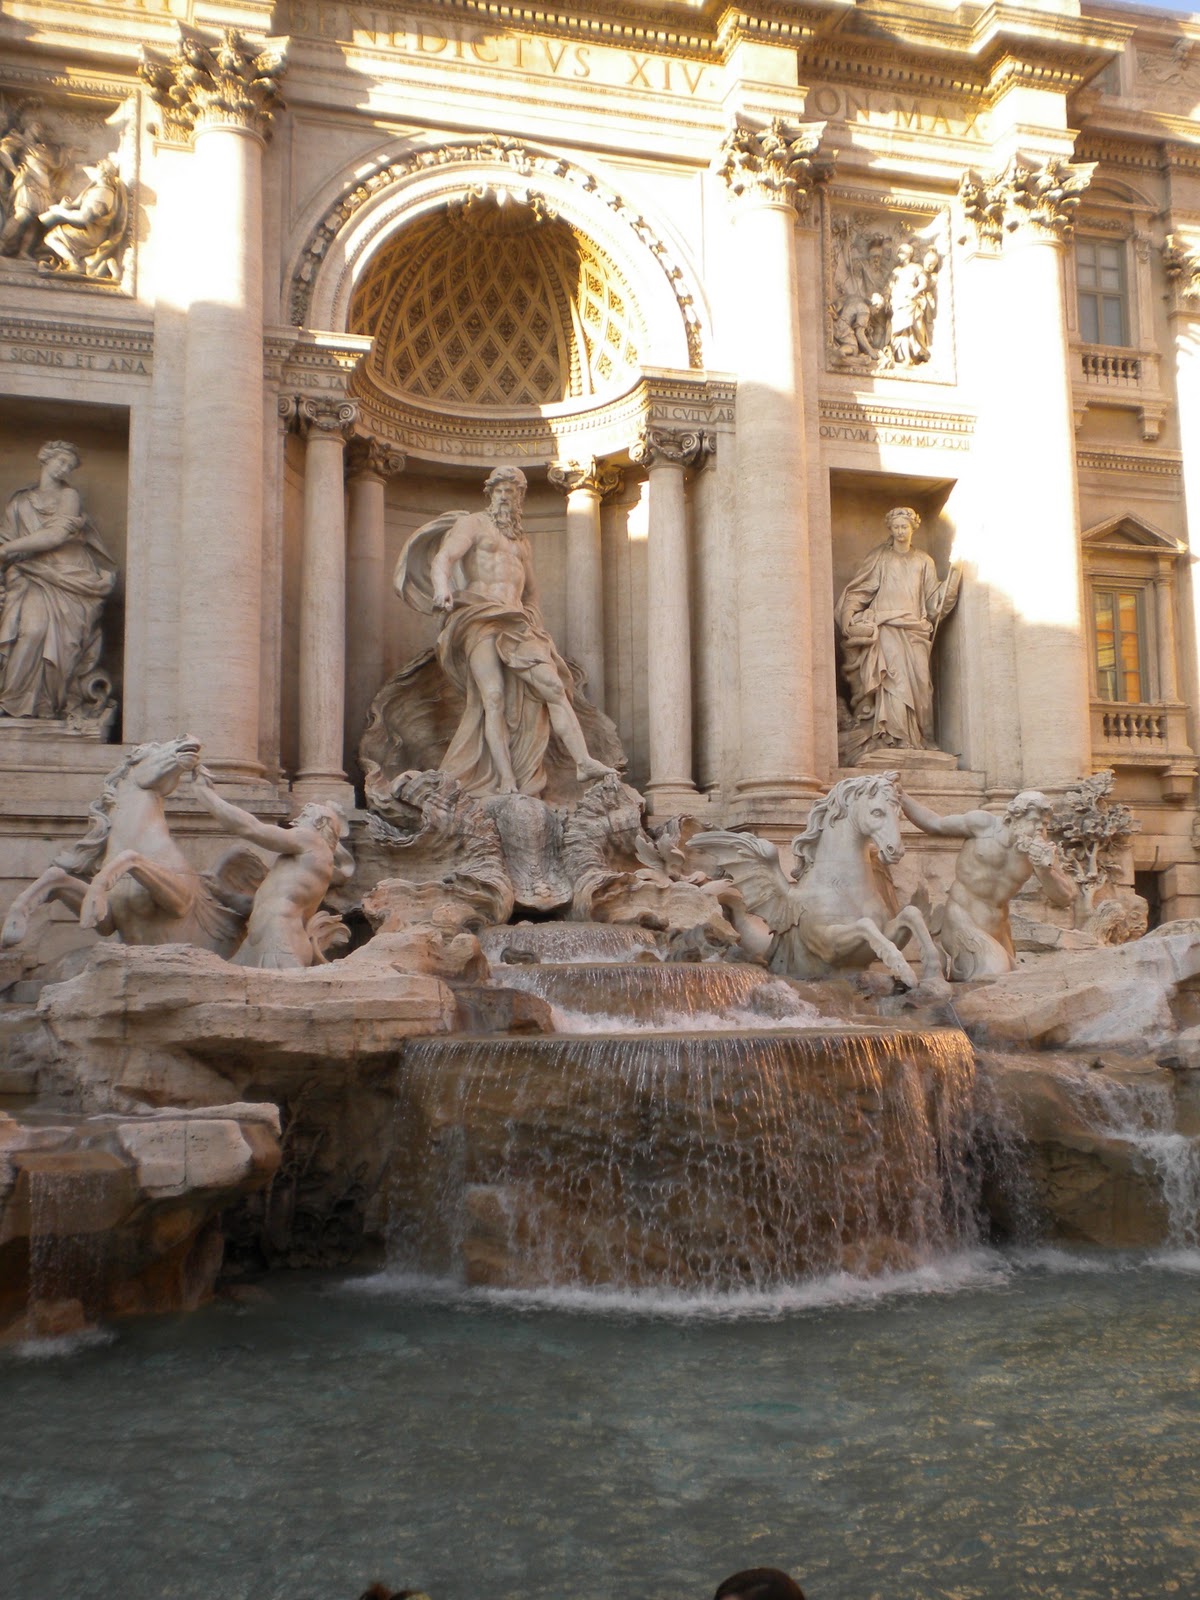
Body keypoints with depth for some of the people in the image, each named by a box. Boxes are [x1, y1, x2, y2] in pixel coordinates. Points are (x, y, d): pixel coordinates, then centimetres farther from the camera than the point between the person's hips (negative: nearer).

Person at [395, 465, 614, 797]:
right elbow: (442, 559, -7)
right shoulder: (472, 524, 11)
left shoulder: (521, 541, 29)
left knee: (553, 685, -14)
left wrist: (537, 628, 22)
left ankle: (583, 762, -23)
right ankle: (506, 782, -27)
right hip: (479, 620, -5)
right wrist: (442, 588, -29)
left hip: (517, 623, 5)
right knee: (493, 696, -20)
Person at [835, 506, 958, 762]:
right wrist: (849, 618, -6)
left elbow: (932, 599, 16)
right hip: (885, 628, -3)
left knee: (916, 681, -9)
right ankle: (892, 737, -22)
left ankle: (916, 739, -9)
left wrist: (951, 581, 2)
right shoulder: (879, 557, 13)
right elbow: (859, 590, 8)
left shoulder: (923, 561, 21)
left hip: (914, 630, 3)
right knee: (893, 678, -18)